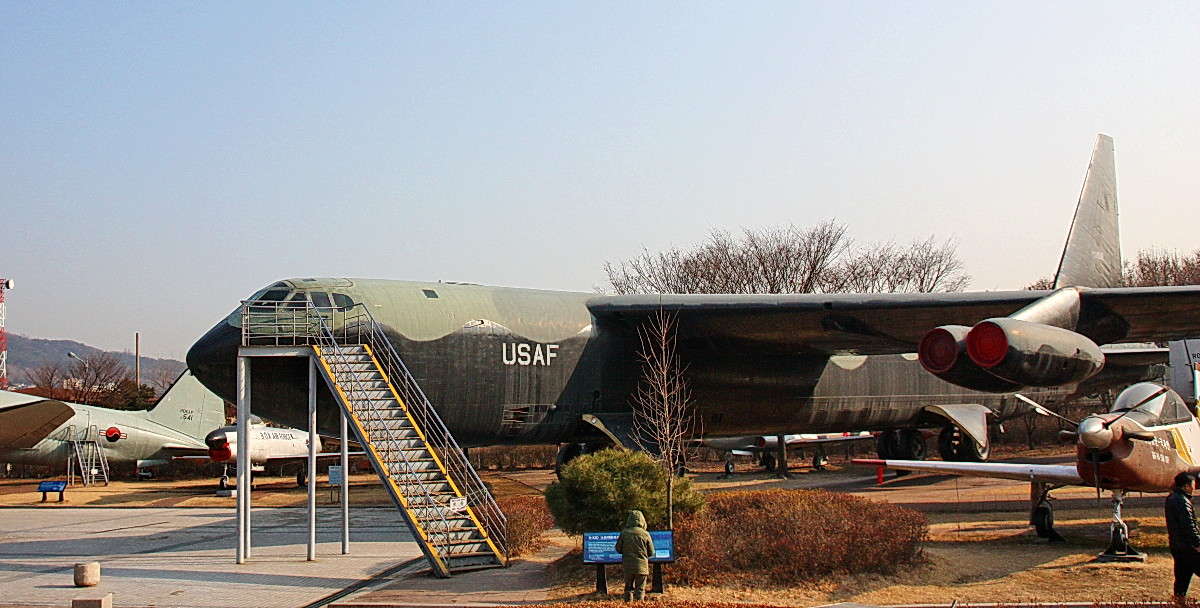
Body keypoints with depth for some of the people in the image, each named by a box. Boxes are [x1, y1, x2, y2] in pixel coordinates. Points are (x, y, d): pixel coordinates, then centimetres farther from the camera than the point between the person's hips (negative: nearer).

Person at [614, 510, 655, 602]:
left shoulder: (624, 533, -5)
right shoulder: (645, 534, -7)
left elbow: (618, 549, 2)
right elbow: (651, 552, -1)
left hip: (627, 566, 2)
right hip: (641, 566, -2)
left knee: (629, 588, 14)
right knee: (640, 589, 5)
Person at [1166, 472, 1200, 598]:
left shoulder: (1171, 498, 13)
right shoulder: (1182, 501, -19)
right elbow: (1189, 525, -22)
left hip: (1175, 545, 10)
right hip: (1187, 546, -10)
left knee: (1182, 574, 13)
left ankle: (1179, 597, 14)